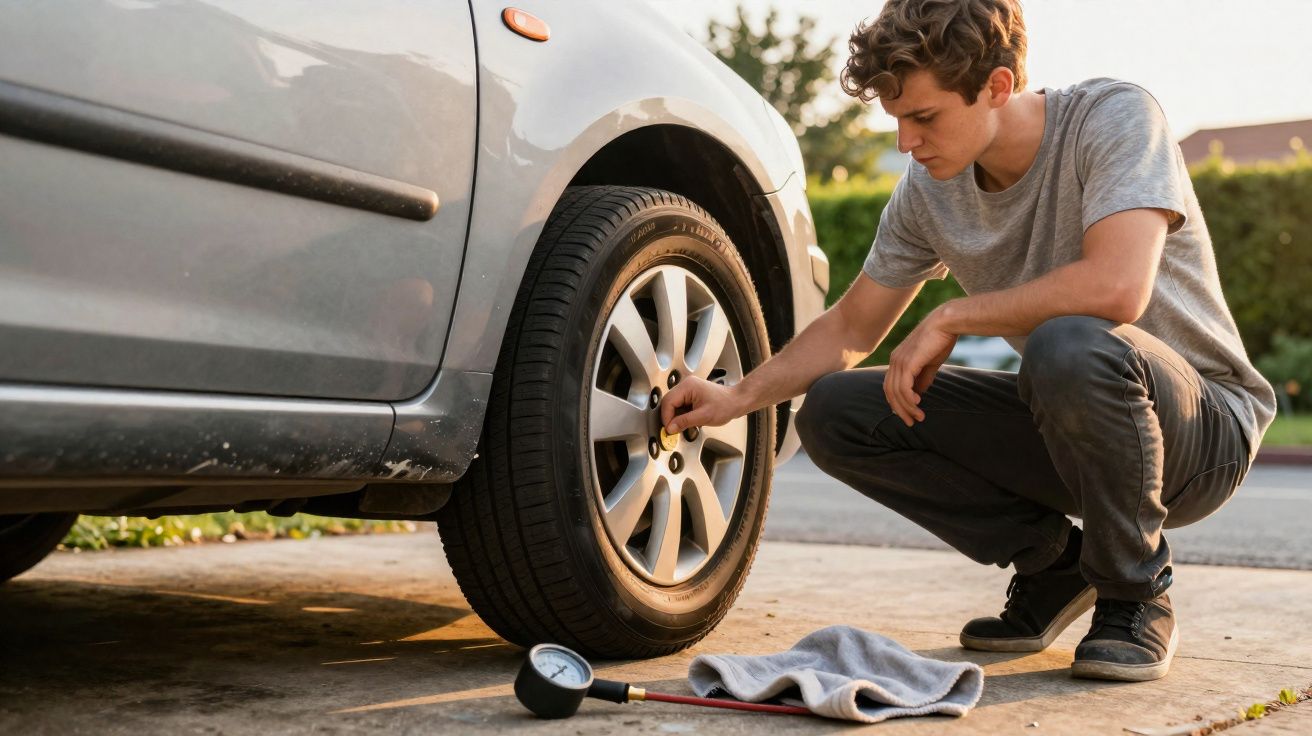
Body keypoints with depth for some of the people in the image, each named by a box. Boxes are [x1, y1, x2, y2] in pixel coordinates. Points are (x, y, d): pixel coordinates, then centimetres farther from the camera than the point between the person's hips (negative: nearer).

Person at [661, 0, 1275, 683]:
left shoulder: (1113, 116, -19)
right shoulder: (929, 189, -2)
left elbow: (1116, 287, -36)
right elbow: (849, 329, 9)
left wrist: (950, 317, -25)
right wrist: (737, 397, -4)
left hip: (1207, 421, -6)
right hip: (1064, 422, 6)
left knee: (1070, 346, -39)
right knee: (834, 412, -8)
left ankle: (1136, 596, -12)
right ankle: (1053, 562, 5)